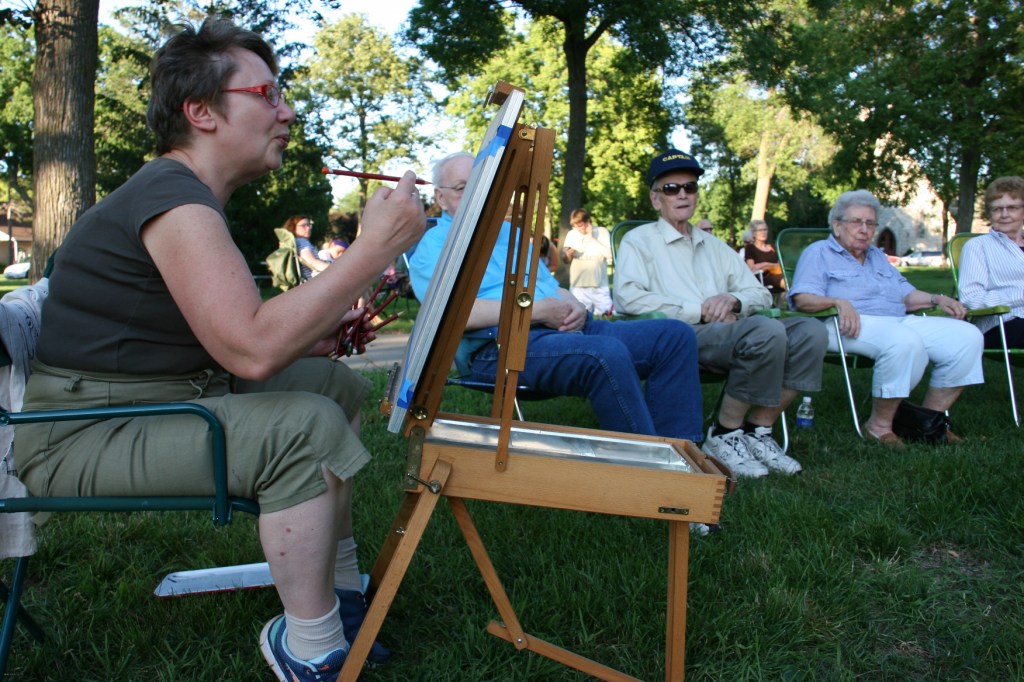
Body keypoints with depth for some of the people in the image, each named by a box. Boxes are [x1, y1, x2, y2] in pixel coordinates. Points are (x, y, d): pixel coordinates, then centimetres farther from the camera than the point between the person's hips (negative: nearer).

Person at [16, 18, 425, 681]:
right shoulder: (174, 199, -21)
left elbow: (231, 339, 13)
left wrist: (315, 333, -1)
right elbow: (252, 351, -32)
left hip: (167, 397, 11)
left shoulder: (191, 198, 12)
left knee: (338, 384, 9)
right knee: (307, 426, -28)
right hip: (84, 434, -10)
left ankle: (341, 586, 15)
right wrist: (375, 248, -29)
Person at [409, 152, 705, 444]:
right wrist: (537, 310, -13)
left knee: (675, 335, -8)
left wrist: (575, 307, 1)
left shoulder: (510, 232, 30)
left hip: (565, 330, 8)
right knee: (608, 353, -35)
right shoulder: (433, 244, 6)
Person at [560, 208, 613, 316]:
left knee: (606, 315, 0)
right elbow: (565, 260, 10)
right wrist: (568, 255, -13)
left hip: (600, 286, -2)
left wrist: (592, 239, -10)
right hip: (578, 286, 2)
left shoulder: (602, 232, -1)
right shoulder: (571, 234, 6)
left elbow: (610, 254, -12)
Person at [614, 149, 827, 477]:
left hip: (730, 333, 6)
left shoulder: (714, 246, 28)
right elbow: (629, 298, -9)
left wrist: (733, 300, -2)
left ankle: (757, 431, -8)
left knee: (809, 330, -17)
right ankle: (725, 435, -15)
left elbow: (762, 295, 23)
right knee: (766, 330, -31)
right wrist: (699, 311, -11)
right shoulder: (639, 240, 10)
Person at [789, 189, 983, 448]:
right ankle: (879, 425, -24)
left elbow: (906, 294, 29)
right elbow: (802, 298, -7)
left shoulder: (878, 256, 33)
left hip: (900, 322, 8)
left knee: (967, 336, -11)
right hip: (854, 326, -8)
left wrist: (937, 299, 10)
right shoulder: (818, 253, 9)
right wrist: (838, 302, -24)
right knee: (905, 341, -38)